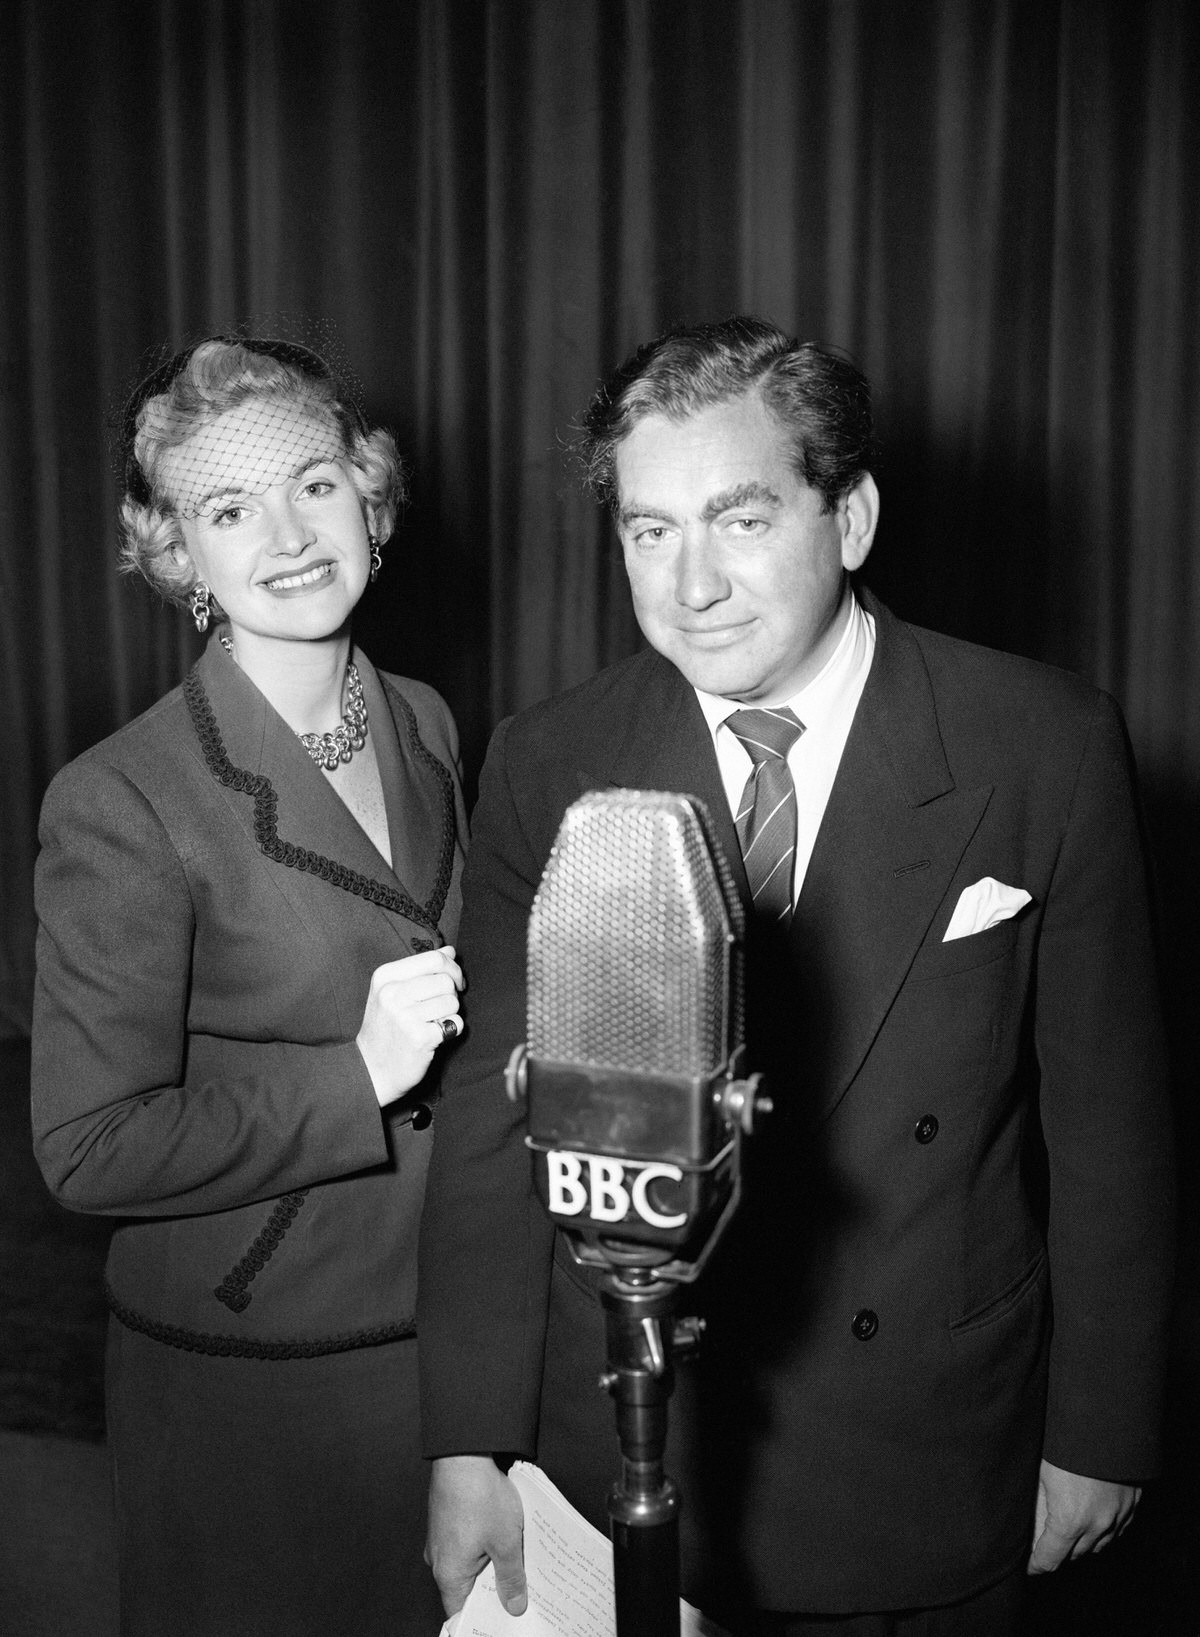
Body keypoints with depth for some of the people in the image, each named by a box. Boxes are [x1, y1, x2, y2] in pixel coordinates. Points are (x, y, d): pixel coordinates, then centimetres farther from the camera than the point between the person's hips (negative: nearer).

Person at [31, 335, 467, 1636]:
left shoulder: (427, 725, 1)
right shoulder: (119, 804, -19)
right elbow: (88, 1149, -17)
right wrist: (356, 1077, -23)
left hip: (441, 1332, 6)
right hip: (244, 1371, -5)